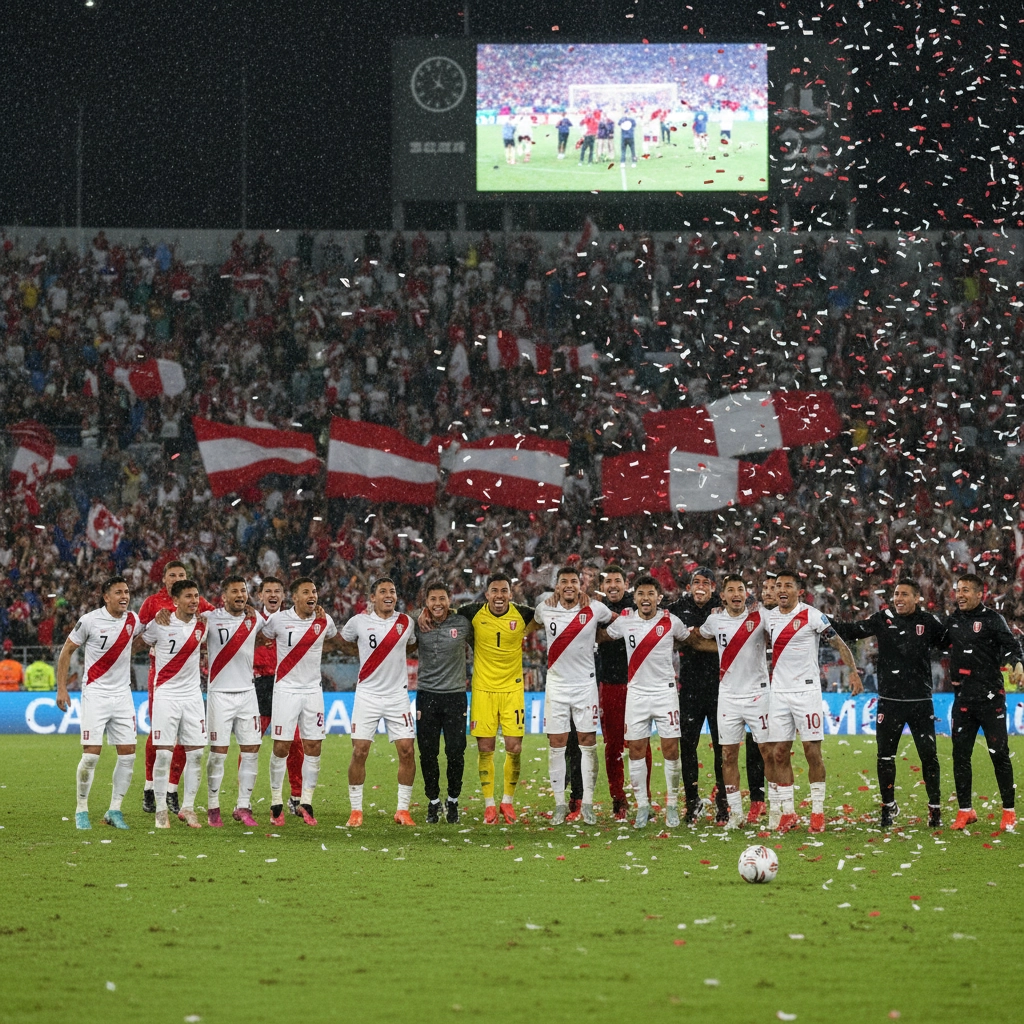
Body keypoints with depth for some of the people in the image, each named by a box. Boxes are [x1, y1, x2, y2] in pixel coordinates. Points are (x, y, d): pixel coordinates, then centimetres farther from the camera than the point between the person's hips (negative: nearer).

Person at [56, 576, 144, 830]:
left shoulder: (134, 621, 2)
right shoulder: (89, 621, -10)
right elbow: (67, 650, 0)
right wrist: (61, 688, -3)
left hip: (122, 695, 4)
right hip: (95, 694, -4)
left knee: (128, 753, -1)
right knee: (91, 754, -9)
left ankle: (114, 810, 9)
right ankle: (81, 810, 6)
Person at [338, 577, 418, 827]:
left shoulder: (406, 622, 2)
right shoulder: (359, 621, -4)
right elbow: (344, 642, 16)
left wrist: (393, 656, 8)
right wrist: (365, 655, 8)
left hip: (398, 696, 2)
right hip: (367, 695, -2)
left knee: (407, 751, -5)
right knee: (359, 751, -6)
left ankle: (403, 809, 7)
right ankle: (356, 810, 4)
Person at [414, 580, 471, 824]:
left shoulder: (462, 624, -1)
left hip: (455, 694, -1)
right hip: (426, 694, 1)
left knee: (456, 752, -3)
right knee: (428, 753, 2)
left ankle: (453, 801, 14)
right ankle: (433, 802, 17)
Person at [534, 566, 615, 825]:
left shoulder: (594, 609, -6)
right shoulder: (545, 609, -2)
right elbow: (537, 625, 21)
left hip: (585, 684, -1)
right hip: (557, 684, 1)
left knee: (588, 743, 0)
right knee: (556, 744, 0)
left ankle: (587, 804, 6)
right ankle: (560, 804, 7)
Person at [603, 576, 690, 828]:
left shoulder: (670, 621, -4)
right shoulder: (624, 621, -1)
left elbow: (690, 639, 13)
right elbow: (603, 636, 15)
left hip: (665, 691, -2)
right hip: (636, 692, 2)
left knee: (671, 750, -2)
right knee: (636, 750, 2)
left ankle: (672, 805, 8)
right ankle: (642, 806, 11)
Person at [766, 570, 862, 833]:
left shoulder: (812, 616, -7)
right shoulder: (769, 617, 8)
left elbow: (838, 644, -5)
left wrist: (853, 672, -15)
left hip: (806, 690, -5)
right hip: (779, 692, 5)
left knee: (812, 751, -4)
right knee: (780, 753, 2)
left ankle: (817, 811, 3)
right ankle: (787, 812, 8)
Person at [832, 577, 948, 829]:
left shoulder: (928, 623, 1)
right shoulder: (883, 619, 1)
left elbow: (950, 643, 8)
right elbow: (852, 631, 1)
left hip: (920, 701, -1)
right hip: (889, 701, 1)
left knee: (928, 755, -2)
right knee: (885, 756, 6)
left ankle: (935, 808, 11)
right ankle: (888, 807, 22)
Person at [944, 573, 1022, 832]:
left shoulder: (991, 619, -5)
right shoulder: (953, 621, 12)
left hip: (990, 698, -5)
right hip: (963, 698, 5)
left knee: (999, 753, -2)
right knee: (960, 755, 5)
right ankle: (965, 810, 15)